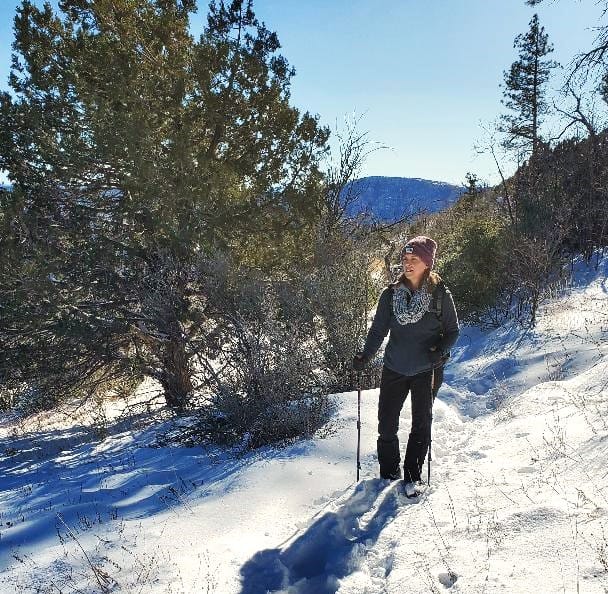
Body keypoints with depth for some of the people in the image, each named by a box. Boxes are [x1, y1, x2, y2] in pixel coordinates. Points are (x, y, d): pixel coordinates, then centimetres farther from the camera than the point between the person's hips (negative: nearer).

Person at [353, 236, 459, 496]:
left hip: (427, 370, -1)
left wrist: (441, 350, -18)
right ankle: (388, 472, 27)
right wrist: (365, 356, -14)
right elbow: (378, 329, 0)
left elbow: (452, 330, 1)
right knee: (386, 424, 6)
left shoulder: (441, 294, -6)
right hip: (394, 368, 2)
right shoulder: (390, 294, -2)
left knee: (421, 424, 8)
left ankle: (412, 476, 25)